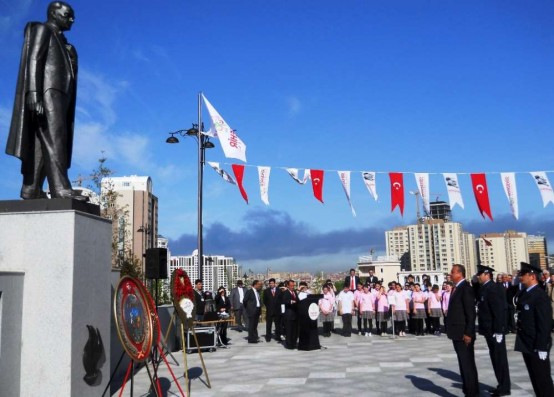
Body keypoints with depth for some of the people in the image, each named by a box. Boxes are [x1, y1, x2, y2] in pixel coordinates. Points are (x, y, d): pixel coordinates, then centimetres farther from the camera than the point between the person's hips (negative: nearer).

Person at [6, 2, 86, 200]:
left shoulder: (63, 43, 30)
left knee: (42, 144, 0)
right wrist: (34, 95, -21)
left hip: (59, 96, 8)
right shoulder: (42, 30, 6)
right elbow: (33, 61, -8)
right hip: (47, 92, -8)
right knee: (53, 139, -20)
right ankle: (60, 189, -31)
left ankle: (30, 189, -3)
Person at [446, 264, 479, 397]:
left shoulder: (466, 288, -15)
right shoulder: (457, 288, 14)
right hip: (457, 334, 9)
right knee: (463, 365, 14)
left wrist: (468, 333, -20)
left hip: (464, 334, -9)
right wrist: (452, 331, 15)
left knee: (468, 365, -1)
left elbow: (471, 313, -19)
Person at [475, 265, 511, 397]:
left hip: (495, 330, -9)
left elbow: (499, 311, -21)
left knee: (499, 358, 0)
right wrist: (484, 328, 14)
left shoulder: (493, 288, -17)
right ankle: (502, 385, 25)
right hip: (489, 330, 9)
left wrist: (498, 331, -22)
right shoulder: (484, 288, 12)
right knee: (495, 357, 15)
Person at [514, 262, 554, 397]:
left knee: (543, 379, 2)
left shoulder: (540, 296, -17)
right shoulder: (524, 293, 11)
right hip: (526, 344, 8)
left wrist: (541, 347, -21)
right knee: (534, 378, 16)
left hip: (537, 346, -8)